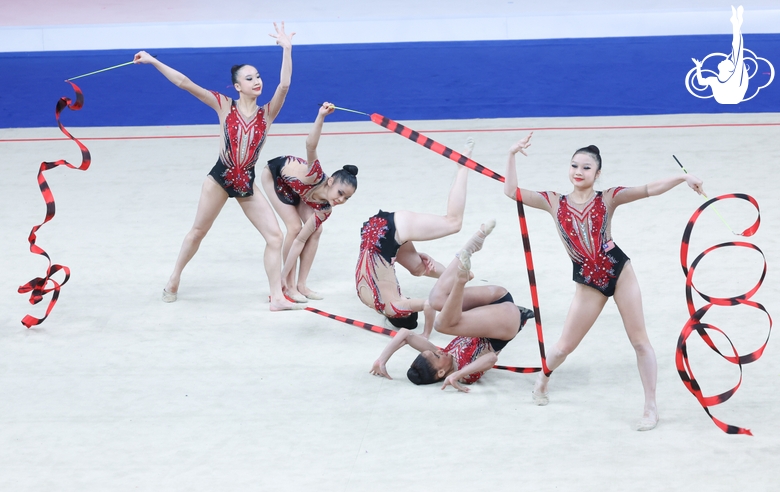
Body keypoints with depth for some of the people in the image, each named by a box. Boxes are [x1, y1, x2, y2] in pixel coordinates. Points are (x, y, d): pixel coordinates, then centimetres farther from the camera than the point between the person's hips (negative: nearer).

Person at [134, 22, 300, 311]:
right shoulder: (224, 105, -4)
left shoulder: (267, 113, 0)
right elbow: (184, 83, -7)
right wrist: (153, 61, -11)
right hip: (220, 178, -2)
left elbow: (284, 85, -16)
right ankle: (174, 279, 33)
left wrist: (286, 49, -20)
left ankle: (277, 298, -2)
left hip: (247, 184, 2)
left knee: (275, 235, -6)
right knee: (198, 231, 12)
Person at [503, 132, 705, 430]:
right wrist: (512, 156, -13)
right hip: (587, 282, 1)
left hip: (618, 270, -1)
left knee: (640, 341, -1)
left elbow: (649, 190, -10)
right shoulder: (554, 202, 3)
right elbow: (512, 191, -3)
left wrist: (683, 178, -23)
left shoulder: (608, 198, -1)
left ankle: (651, 408, 7)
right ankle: (542, 381, 40)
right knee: (564, 346, 8)